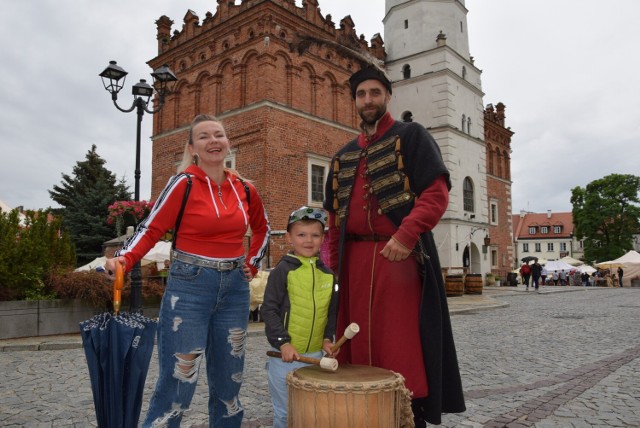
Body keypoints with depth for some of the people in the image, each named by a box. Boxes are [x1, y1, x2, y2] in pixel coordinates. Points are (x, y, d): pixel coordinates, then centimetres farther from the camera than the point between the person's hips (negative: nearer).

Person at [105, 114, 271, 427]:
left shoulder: (244, 189, 6)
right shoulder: (184, 183, -8)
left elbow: (262, 229, 22)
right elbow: (151, 228, -12)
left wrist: (253, 263, 12)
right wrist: (124, 259, -28)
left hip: (235, 288, 5)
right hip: (189, 287, -4)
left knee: (228, 378, 14)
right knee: (178, 379, -1)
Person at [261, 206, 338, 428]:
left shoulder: (328, 274, 5)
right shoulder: (282, 270, -9)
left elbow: (332, 312, 13)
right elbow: (269, 310, -11)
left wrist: (328, 338, 0)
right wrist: (283, 342, -17)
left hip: (316, 355, 4)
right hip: (285, 354, -4)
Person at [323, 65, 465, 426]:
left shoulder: (411, 136, 4)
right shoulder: (344, 156, 20)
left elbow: (437, 193, -9)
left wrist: (406, 235, -22)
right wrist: (335, 263, 12)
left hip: (398, 257, -5)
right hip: (356, 262, 5)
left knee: (402, 344, -4)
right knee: (362, 343, 8)